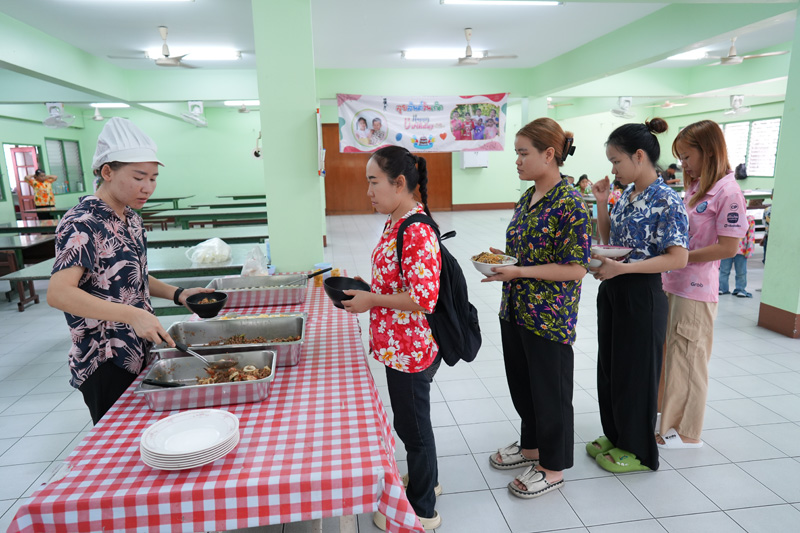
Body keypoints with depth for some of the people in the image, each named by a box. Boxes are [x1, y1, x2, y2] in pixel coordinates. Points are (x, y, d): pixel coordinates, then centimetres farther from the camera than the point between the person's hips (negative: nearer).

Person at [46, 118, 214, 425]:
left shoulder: (131, 218, 6)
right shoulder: (82, 224, -19)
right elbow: (58, 293, -30)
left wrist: (177, 294, 1)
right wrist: (132, 315, -38)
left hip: (139, 355, 8)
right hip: (104, 365, -8)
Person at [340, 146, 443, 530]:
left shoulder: (416, 232, -25)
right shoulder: (396, 223, 6)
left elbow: (424, 299, -28)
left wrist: (371, 300, -20)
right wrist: (367, 289, 5)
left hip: (409, 350, -9)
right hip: (400, 346, 9)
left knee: (412, 424, 9)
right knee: (411, 418, 25)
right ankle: (427, 480, 49)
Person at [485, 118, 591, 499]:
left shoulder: (570, 204, -18)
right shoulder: (526, 199, 7)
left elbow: (576, 268, -20)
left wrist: (519, 272, -23)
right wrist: (502, 259, -1)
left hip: (550, 318, -8)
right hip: (515, 311, 8)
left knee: (550, 392, 9)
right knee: (521, 383, 21)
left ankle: (553, 467, 30)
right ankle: (531, 446, 43)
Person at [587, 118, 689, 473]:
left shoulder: (666, 200, -16)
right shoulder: (626, 194, 7)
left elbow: (678, 258, -20)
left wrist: (621, 268, -25)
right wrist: (602, 203, 2)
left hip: (641, 294, -8)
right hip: (612, 291, 8)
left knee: (635, 370, 6)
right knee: (609, 364, 17)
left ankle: (638, 450, 26)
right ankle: (615, 436, 36)